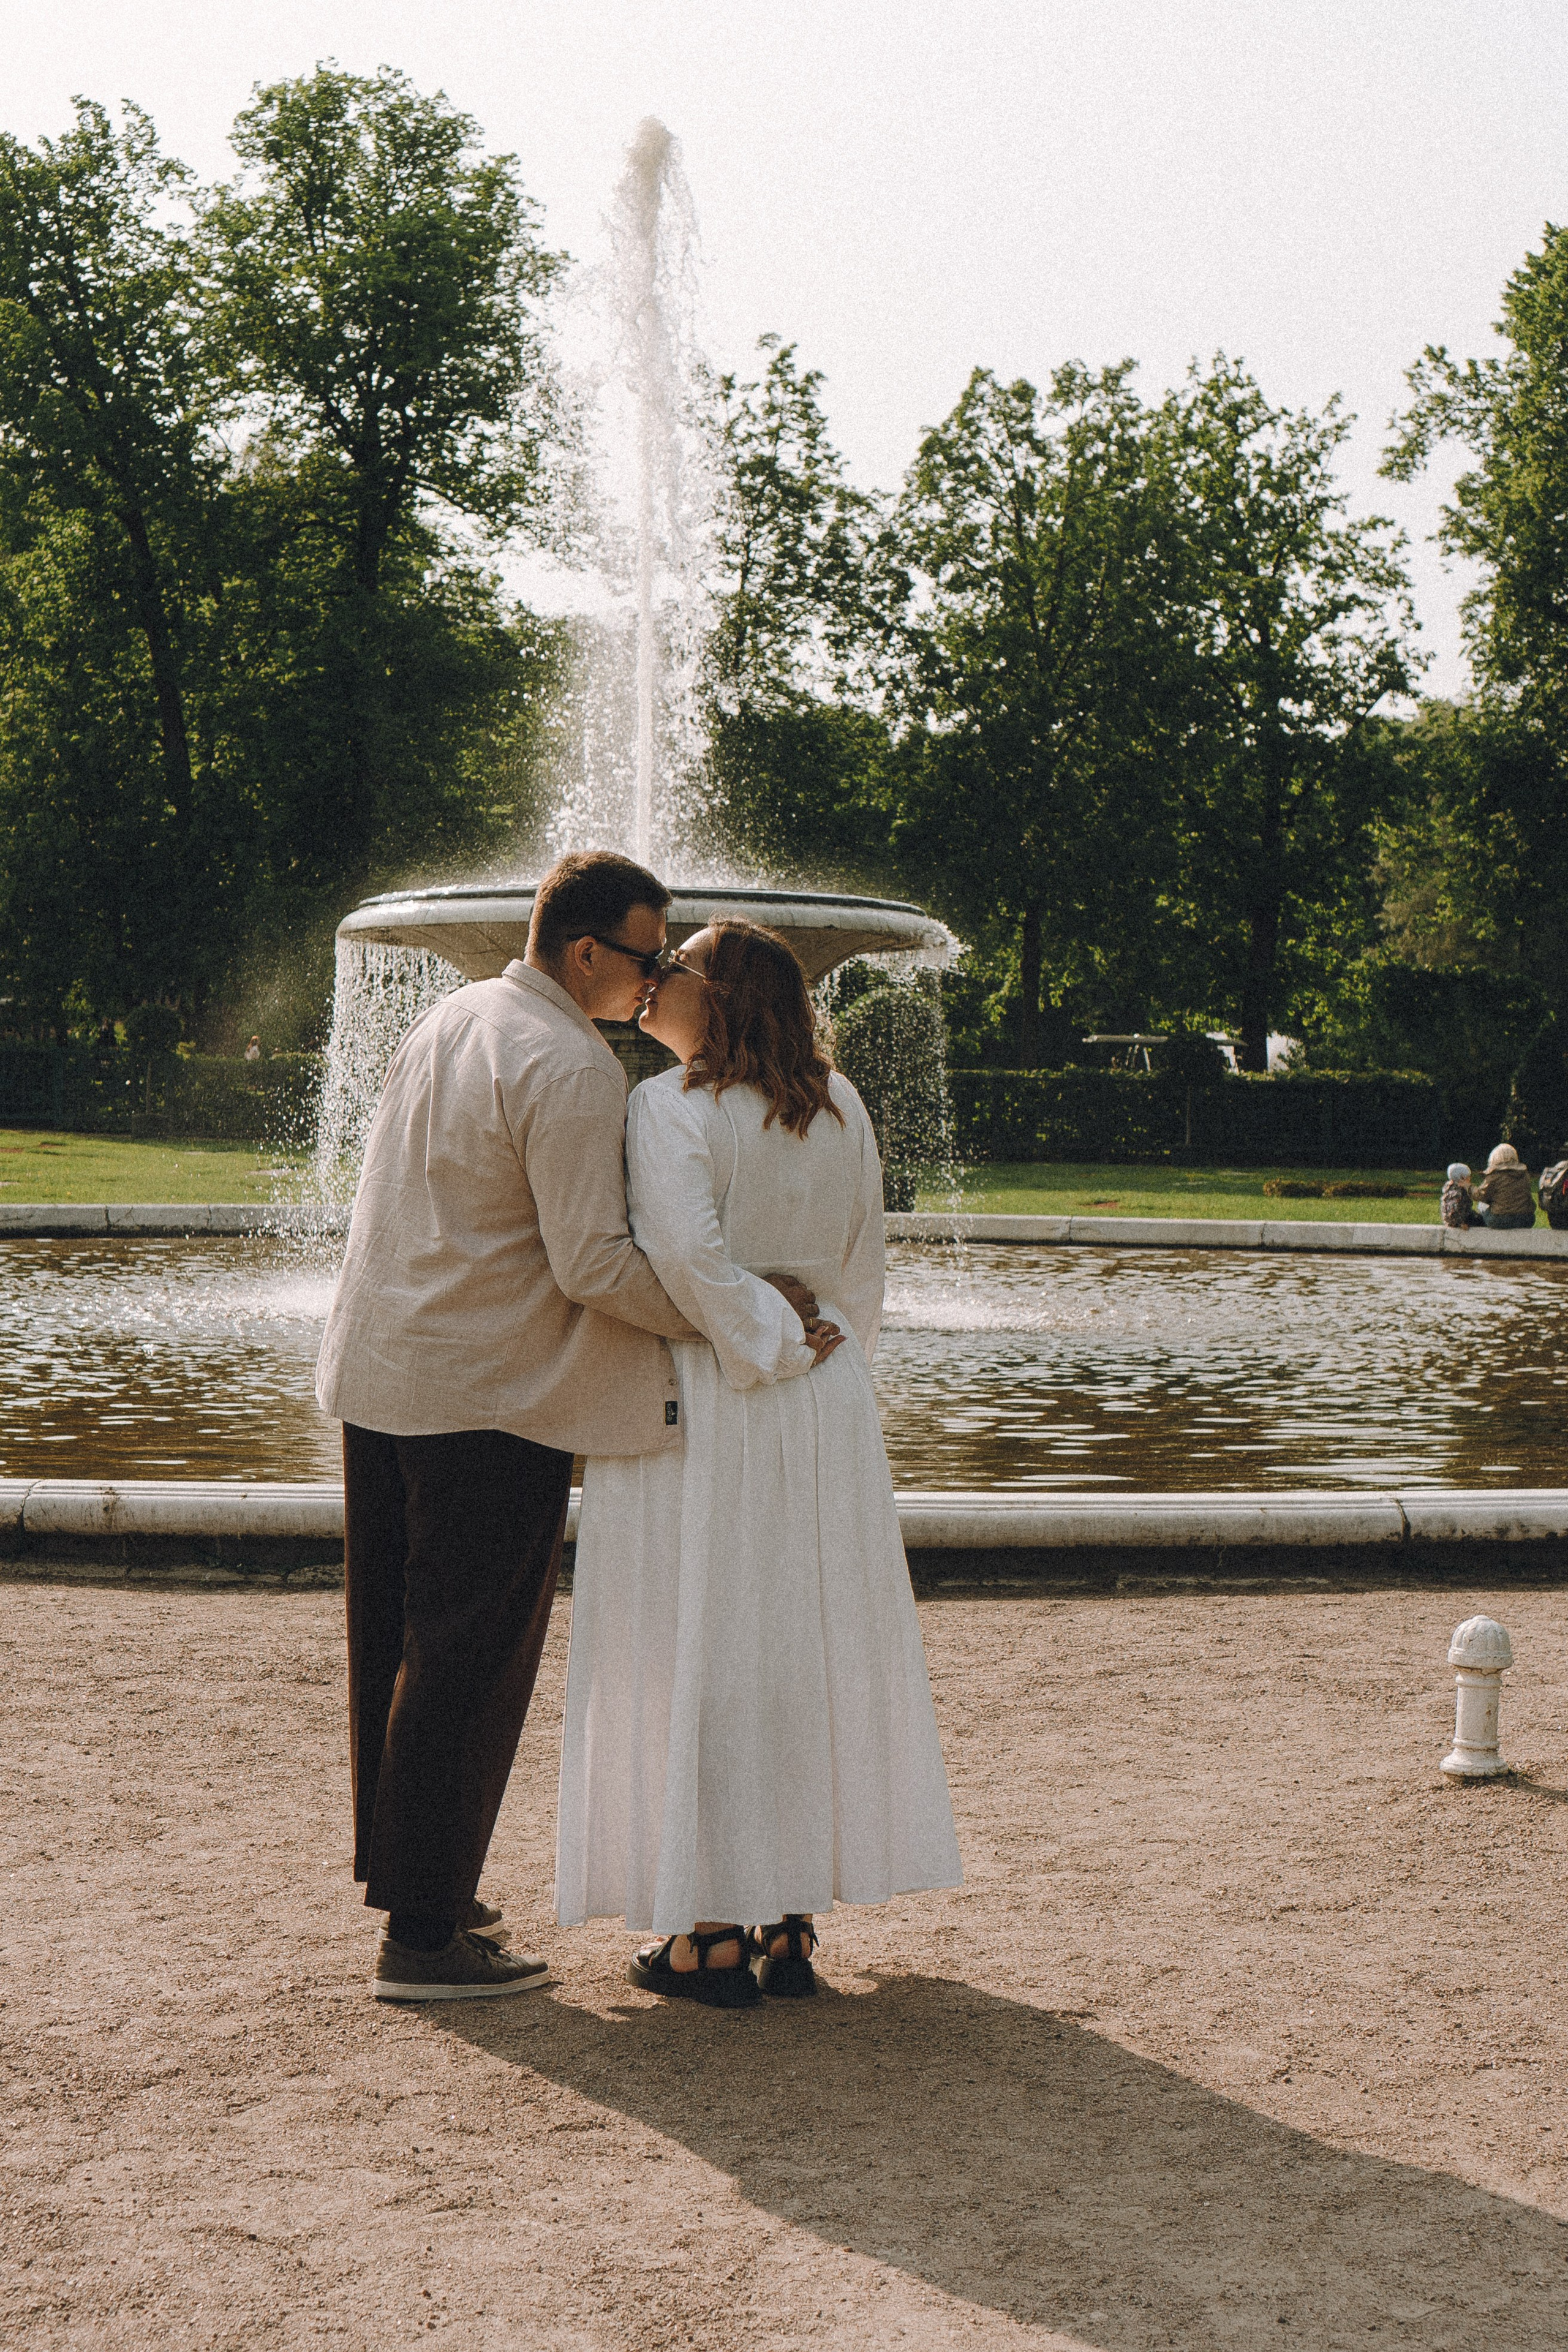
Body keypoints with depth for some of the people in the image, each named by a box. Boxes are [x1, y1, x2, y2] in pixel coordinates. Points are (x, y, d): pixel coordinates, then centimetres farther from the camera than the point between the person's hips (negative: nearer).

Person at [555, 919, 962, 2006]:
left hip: (698, 1407, -5)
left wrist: (769, 1346, -11)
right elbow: (864, 1265, 9)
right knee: (812, 1655, 12)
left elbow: (688, 1256, -24)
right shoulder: (842, 1107, 5)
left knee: (698, 1658, 3)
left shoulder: (670, 1110, -13)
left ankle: (711, 1937, 8)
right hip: (826, 1419, 6)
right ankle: (794, 1925, 18)